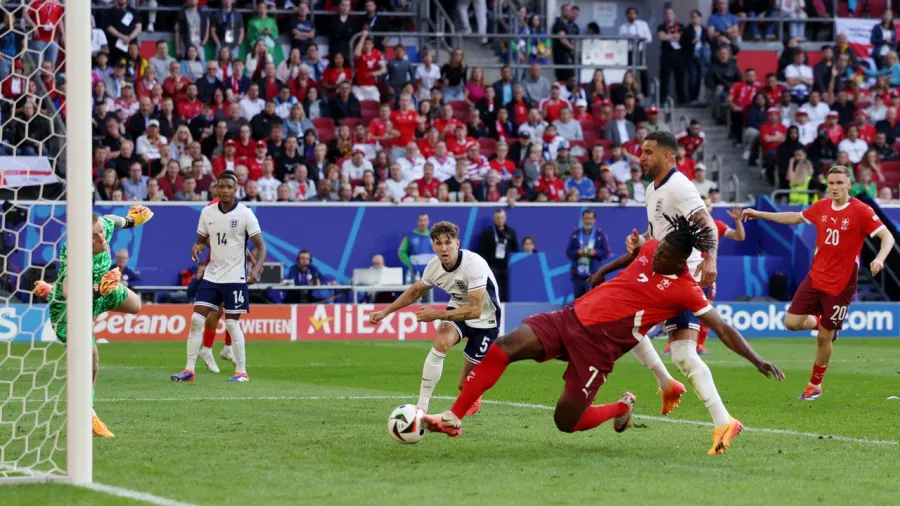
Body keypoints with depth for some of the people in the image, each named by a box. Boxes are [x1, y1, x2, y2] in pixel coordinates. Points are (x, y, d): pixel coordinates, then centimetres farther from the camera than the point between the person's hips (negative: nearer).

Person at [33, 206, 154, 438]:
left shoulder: (104, 226, -25)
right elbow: (70, 293, -56)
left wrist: (128, 220, 21)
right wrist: (98, 291, -68)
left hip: (100, 289, 8)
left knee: (135, 305, 32)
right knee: (91, 362, -15)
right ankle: (88, 417, 11)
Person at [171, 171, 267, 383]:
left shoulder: (245, 214, -8)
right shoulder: (207, 212, 3)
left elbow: (261, 246, -8)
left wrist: (256, 268, -24)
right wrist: (197, 247, -10)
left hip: (235, 277, -4)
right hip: (212, 275, 4)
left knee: (232, 323, -5)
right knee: (196, 319, -4)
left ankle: (242, 371, 6)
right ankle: (189, 369, 1)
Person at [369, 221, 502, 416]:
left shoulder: (474, 264, -34)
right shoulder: (434, 267, -15)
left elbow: (475, 310, -37)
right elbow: (415, 291, 7)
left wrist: (437, 315, -36)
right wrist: (385, 312, 5)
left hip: (484, 319, -4)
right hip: (458, 308, 4)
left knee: (465, 385, 0)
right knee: (442, 341, -31)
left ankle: (473, 399, 41)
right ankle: (421, 407, -25)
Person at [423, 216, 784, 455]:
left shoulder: (684, 290, -12)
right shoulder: (650, 250, 6)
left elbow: (722, 328, -11)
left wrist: (757, 361, -17)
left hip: (598, 346, -6)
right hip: (571, 317, 6)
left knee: (566, 422, -6)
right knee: (502, 348, -14)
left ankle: (621, 408, 24)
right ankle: (453, 418, -10)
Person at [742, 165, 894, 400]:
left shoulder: (861, 211, -13)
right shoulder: (821, 207, 2)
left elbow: (887, 237, -17)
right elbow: (794, 218, 20)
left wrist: (880, 259, -36)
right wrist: (760, 214, 20)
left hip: (841, 284, -5)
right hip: (815, 277, 5)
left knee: (824, 338, 2)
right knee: (792, 322, -5)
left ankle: (815, 385, 21)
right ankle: (820, 322, 28)